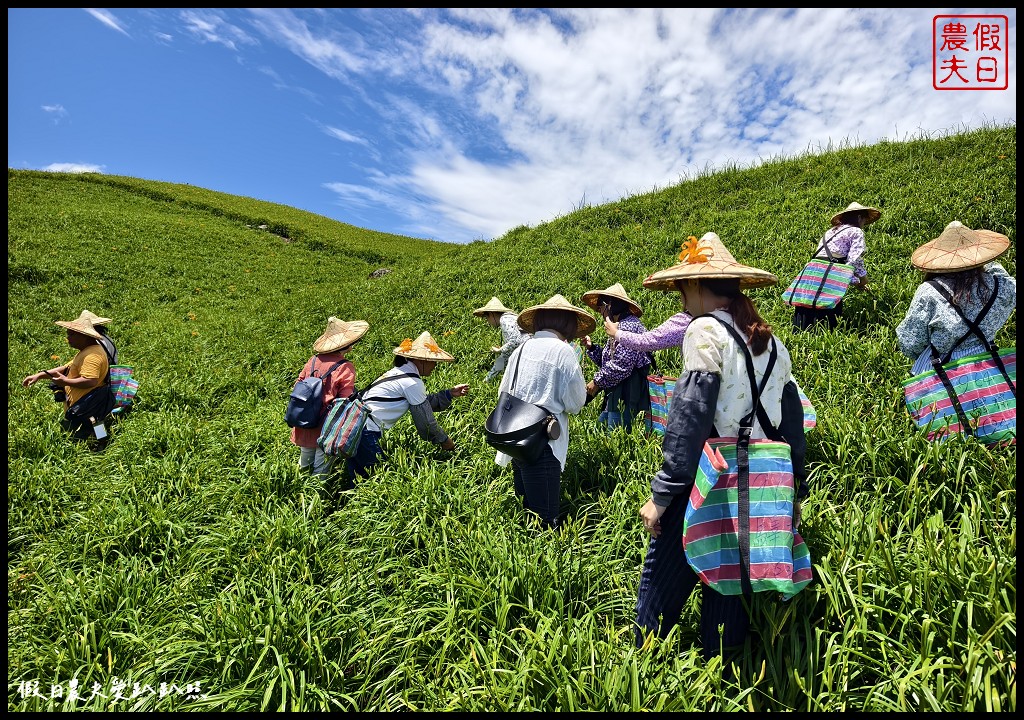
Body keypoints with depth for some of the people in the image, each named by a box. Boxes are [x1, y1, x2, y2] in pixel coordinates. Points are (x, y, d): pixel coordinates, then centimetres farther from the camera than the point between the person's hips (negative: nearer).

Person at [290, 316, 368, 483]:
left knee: (305, 465, 26)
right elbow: (346, 400, -17)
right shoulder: (346, 368, -18)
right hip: (325, 428, -6)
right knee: (321, 468, 11)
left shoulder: (313, 360, -1)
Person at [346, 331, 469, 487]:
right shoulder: (412, 382, -15)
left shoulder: (402, 371, 13)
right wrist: (444, 441, 3)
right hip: (365, 432, -10)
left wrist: (450, 393, 9)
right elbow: (425, 420, -10)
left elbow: (426, 401, 17)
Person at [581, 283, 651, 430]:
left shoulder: (628, 326, -13)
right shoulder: (621, 326, 20)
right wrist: (591, 347, 12)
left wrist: (597, 381, -11)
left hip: (626, 398, -10)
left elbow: (621, 365, -22)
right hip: (615, 395, 10)